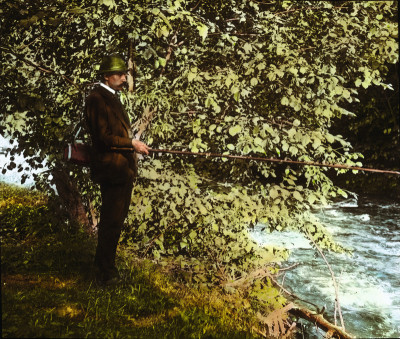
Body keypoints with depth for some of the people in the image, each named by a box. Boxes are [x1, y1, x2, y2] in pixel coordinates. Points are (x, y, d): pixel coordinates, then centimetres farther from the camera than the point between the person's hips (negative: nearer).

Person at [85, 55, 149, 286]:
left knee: (117, 220, 16)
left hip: (123, 170, 10)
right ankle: (105, 272, 8)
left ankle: (106, 265, 29)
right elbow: (103, 136, -19)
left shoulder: (113, 98, 19)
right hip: (111, 169, -10)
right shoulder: (97, 99, -12)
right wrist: (131, 143, -15)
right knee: (111, 222, -4)